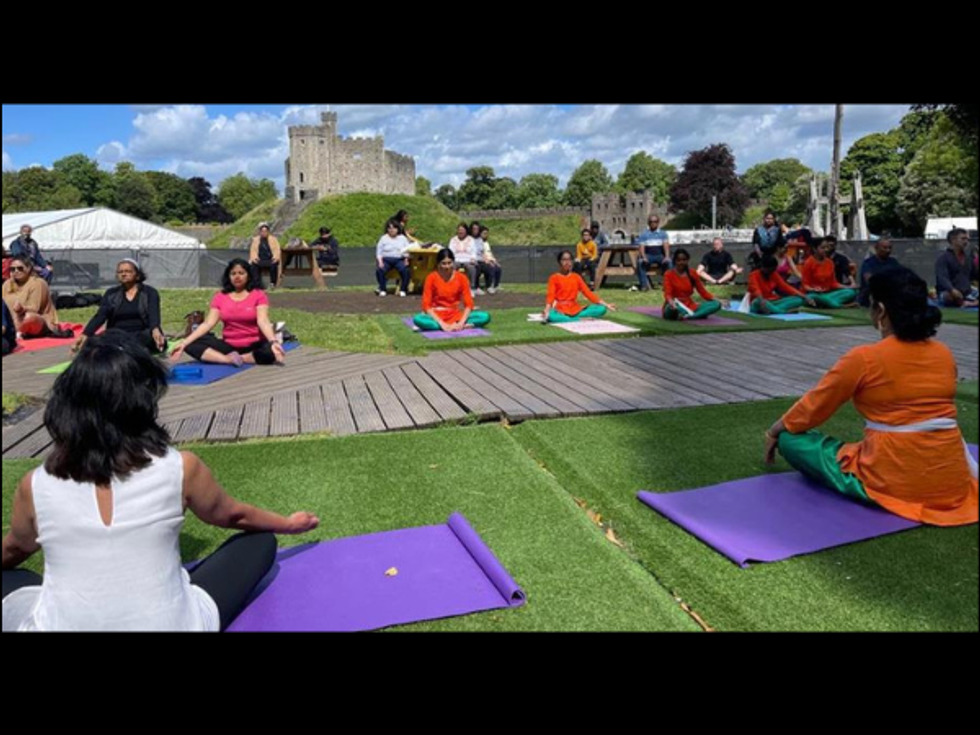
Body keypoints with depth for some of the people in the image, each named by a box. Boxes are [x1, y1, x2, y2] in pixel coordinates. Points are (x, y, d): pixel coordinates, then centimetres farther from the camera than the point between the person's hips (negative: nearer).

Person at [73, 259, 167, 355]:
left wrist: (155, 331, -36)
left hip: (142, 335, -3)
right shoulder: (111, 294, 17)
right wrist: (85, 335, -17)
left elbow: (153, 314, -12)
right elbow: (100, 316, 3)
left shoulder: (149, 292, 7)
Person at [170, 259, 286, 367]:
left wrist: (273, 342, -37)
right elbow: (208, 324, -1)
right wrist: (184, 343, -13)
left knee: (271, 351, -36)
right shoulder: (220, 297, 7)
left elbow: (263, 321, -16)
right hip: (229, 346, 3)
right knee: (191, 345, -17)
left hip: (254, 345, -3)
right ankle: (228, 359, -28)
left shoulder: (258, 295, -2)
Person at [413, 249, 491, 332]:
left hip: (456, 315, 1)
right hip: (437, 316, -1)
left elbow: (469, 304, -4)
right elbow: (426, 305, -10)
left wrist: (461, 322, -21)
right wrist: (442, 323, -23)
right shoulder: (432, 278, -7)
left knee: (485, 317, -22)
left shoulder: (461, 278, -2)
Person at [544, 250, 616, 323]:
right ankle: (581, 319, -24)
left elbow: (588, 293, 8)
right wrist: (546, 311, -30)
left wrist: (606, 305, 1)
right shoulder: (554, 278, 2)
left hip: (575, 310, 4)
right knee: (550, 316, -40)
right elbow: (551, 296, -10)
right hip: (560, 310, -4)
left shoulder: (576, 277, 12)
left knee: (602, 309, -15)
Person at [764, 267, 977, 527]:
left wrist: (774, 431, 16)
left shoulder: (864, 358, -13)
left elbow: (813, 407, -2)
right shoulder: (945, 355, 5)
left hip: (892, 483, -7)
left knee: (790, 439, 3)